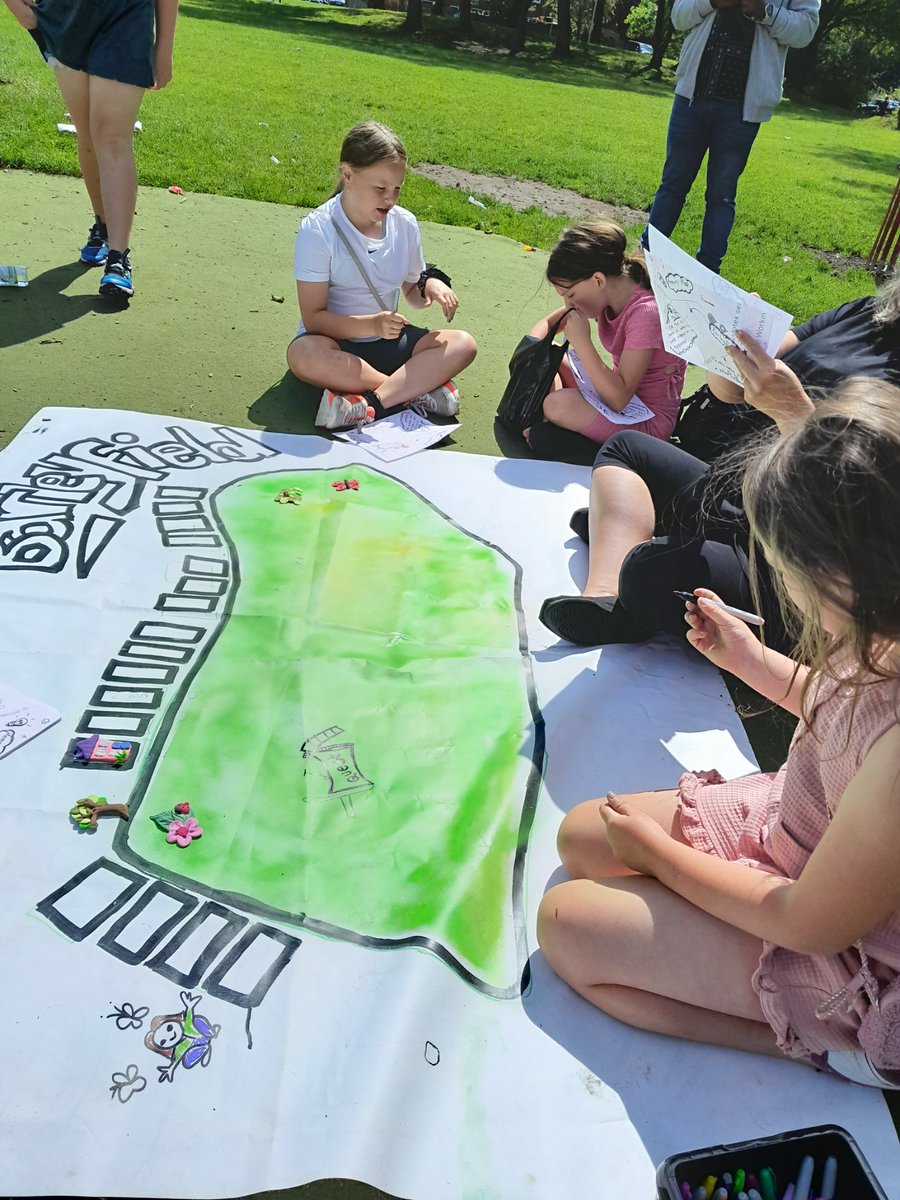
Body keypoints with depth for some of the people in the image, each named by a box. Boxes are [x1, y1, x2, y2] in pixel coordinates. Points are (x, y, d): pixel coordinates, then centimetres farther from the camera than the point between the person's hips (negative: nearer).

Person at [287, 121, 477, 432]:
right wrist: (372, 324, -32)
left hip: (388, 340, 4)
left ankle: (372, 402, -33)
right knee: (303, 354, -39)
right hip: (337, 342, -4)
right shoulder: (318, 228, -14)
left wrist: (430, 284, -11)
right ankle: (418, 387, -26)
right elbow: (314, 318, -17)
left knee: (462, 345, -18)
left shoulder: (404, 224, 0)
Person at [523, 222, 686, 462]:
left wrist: (582, 341, -32)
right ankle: (543, 423, -10)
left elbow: (619, 399, -32)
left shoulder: (646, 313, -28)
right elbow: (546, 324, 10)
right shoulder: (604, 295, -4)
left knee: (558, 405, -32)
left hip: (649, 420, -9)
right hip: (619, 392, 9)